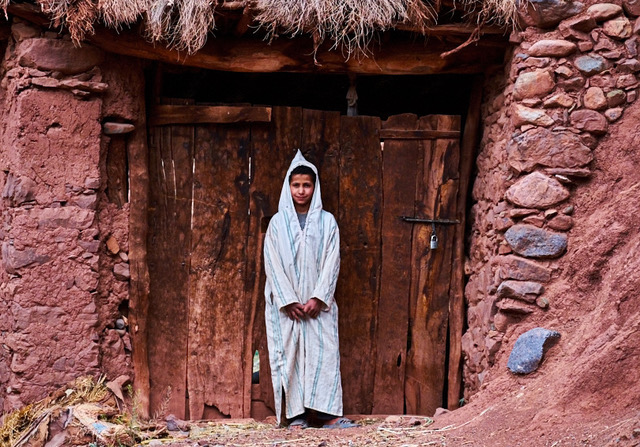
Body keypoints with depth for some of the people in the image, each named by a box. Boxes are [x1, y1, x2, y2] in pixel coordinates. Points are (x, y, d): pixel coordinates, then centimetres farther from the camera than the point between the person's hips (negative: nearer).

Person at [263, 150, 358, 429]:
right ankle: (296, 415, 1)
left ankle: (326, 413, -2)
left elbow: (331, 262, 0)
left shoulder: (327, 222, 5)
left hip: (318, 303, 1)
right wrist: (288, 301, -10)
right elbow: (273, 264, -2)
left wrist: (318, 298, -11)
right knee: (291, 354, -1)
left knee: (323, 352, -4)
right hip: (287, 303, 0)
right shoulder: (278, 223, 3)